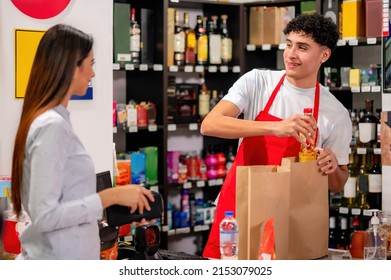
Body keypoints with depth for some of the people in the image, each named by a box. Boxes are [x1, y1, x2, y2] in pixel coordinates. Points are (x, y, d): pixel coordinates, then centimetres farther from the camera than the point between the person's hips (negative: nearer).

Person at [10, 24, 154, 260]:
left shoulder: (49, 121, 9)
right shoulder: (52, 126, -17)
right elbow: (44, 216, -22)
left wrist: (110, 201, 10)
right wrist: (110, 197, -19)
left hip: (64, 257, 9)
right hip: (60, 261, -9)